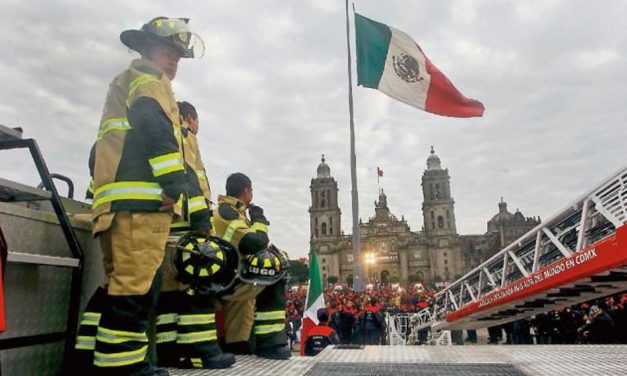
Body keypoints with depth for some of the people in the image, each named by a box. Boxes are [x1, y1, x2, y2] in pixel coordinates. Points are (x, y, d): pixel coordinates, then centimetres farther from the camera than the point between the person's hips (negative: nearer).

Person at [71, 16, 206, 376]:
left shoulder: (122, 87, 35)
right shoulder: (146, 78, 4)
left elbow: (106, 149, 32)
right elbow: (156, 129, -16)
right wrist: (174, 181, -20)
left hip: (118, 200, 10)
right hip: (141, 198, -10)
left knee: (121, 283, 14)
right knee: (136, 285, -11)